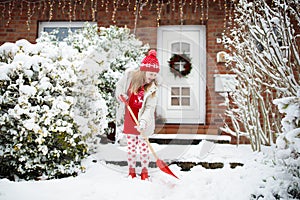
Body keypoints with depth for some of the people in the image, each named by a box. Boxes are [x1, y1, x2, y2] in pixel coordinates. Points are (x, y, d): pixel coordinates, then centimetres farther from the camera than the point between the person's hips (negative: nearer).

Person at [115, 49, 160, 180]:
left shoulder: (152, 88, -12)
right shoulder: (129, 76, -9)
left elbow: (149, 107, -18)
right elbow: (119, 87, 10)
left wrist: (143, 121, -31)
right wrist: (122, 96, -9)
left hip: (143, 121, -1)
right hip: (129, 119, 1)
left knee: (143, 147, 4)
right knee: (131, 146, 9)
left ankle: (144, 171, 21)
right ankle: (131, 170, 25)